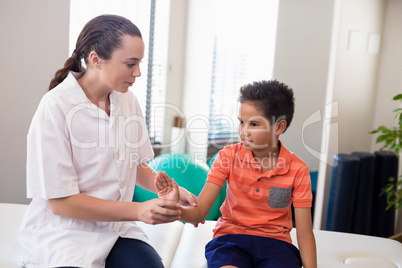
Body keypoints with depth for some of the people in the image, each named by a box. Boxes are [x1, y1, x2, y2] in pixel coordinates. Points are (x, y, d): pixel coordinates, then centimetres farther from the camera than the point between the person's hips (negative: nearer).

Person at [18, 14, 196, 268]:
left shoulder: (127, 99, 1)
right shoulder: (55, 107, -17)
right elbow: (60, 202, -16)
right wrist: (139, 211, -19)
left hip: (117, 227, 4)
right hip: (64, 233, -3)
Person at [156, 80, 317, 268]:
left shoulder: (297, 170, -7)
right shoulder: (229, 156, -5)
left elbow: (304, 234, -2)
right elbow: (198, 213, -10)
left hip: (274, 244, 1)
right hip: (230, 238, 0)